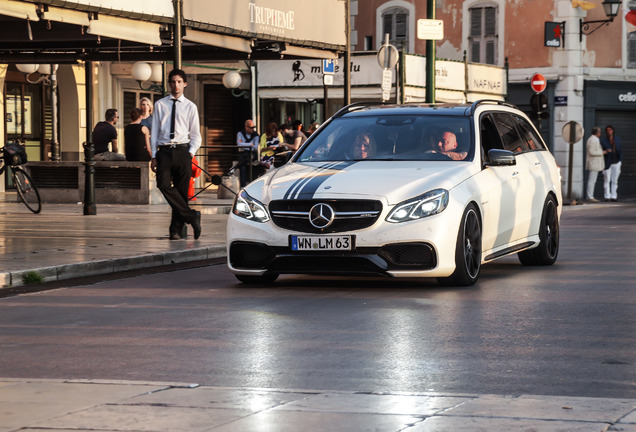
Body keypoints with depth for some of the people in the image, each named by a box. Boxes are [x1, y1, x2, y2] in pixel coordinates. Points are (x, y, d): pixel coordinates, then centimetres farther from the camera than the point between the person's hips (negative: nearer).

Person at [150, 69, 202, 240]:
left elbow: (196, 136, 11)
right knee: (164, 184, -20)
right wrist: (153, 156, 2)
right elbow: (154, 132, 10)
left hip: (183, 151, 0)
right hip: (164, 151, 0)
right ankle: (191, 216, -15)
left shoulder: (190, 107, 10)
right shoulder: (160, 105, 11)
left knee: (182, 191, -1)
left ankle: (176, 229, 6)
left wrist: (191, 154, -5)